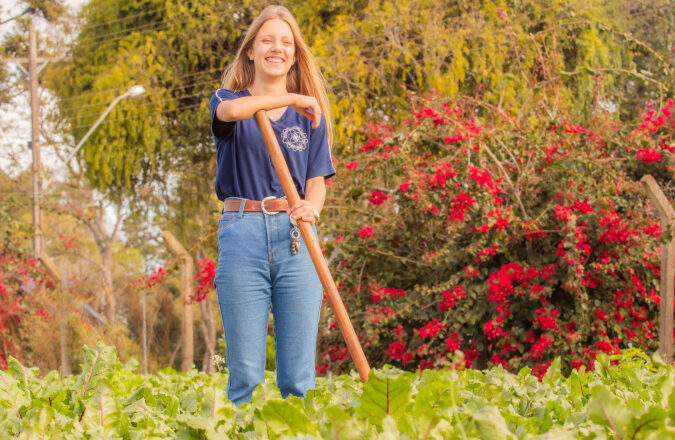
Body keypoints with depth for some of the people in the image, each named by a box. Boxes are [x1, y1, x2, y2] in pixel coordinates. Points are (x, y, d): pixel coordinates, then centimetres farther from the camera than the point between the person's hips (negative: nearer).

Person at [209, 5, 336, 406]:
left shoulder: (310, 115, 15)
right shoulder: (231, 100, 10)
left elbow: (316, 185, 8)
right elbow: (230, 110, -16)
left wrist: (310, 208, -13)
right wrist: (290, 99, -21)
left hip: (295, 238, 2)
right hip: (242, 236, -1)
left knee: (299, 374, -3)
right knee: (246, 373, -4)